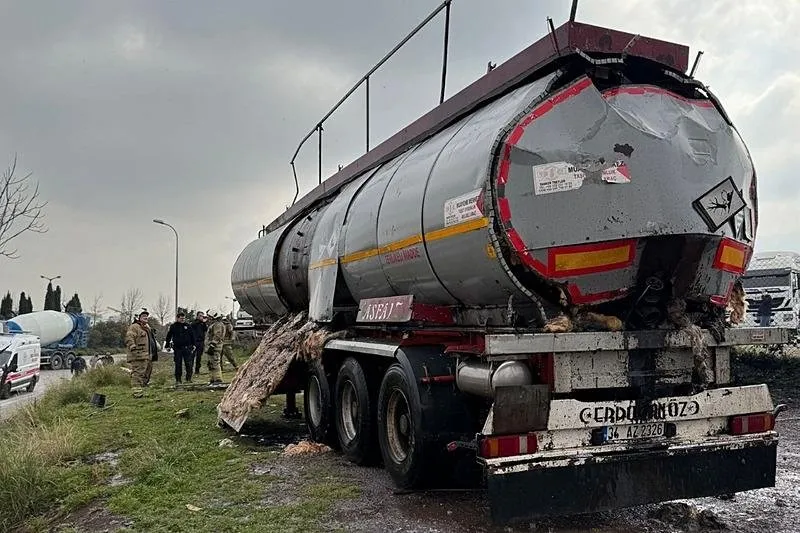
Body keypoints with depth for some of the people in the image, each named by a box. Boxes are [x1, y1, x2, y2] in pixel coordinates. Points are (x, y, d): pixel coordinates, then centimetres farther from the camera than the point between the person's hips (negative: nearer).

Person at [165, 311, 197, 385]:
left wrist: (194, 345, 7)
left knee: (189, 364, -2)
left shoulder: (188, 326, 5)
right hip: (177, 348, 0)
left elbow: (193, 336, 11)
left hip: (187, 348, 0)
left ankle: (188, 379, 8)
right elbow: (168, 336, 10)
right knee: (178, 365, 5)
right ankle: (178, 380, 12)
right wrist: (168, 345, 7)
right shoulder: (173, 326, 3)